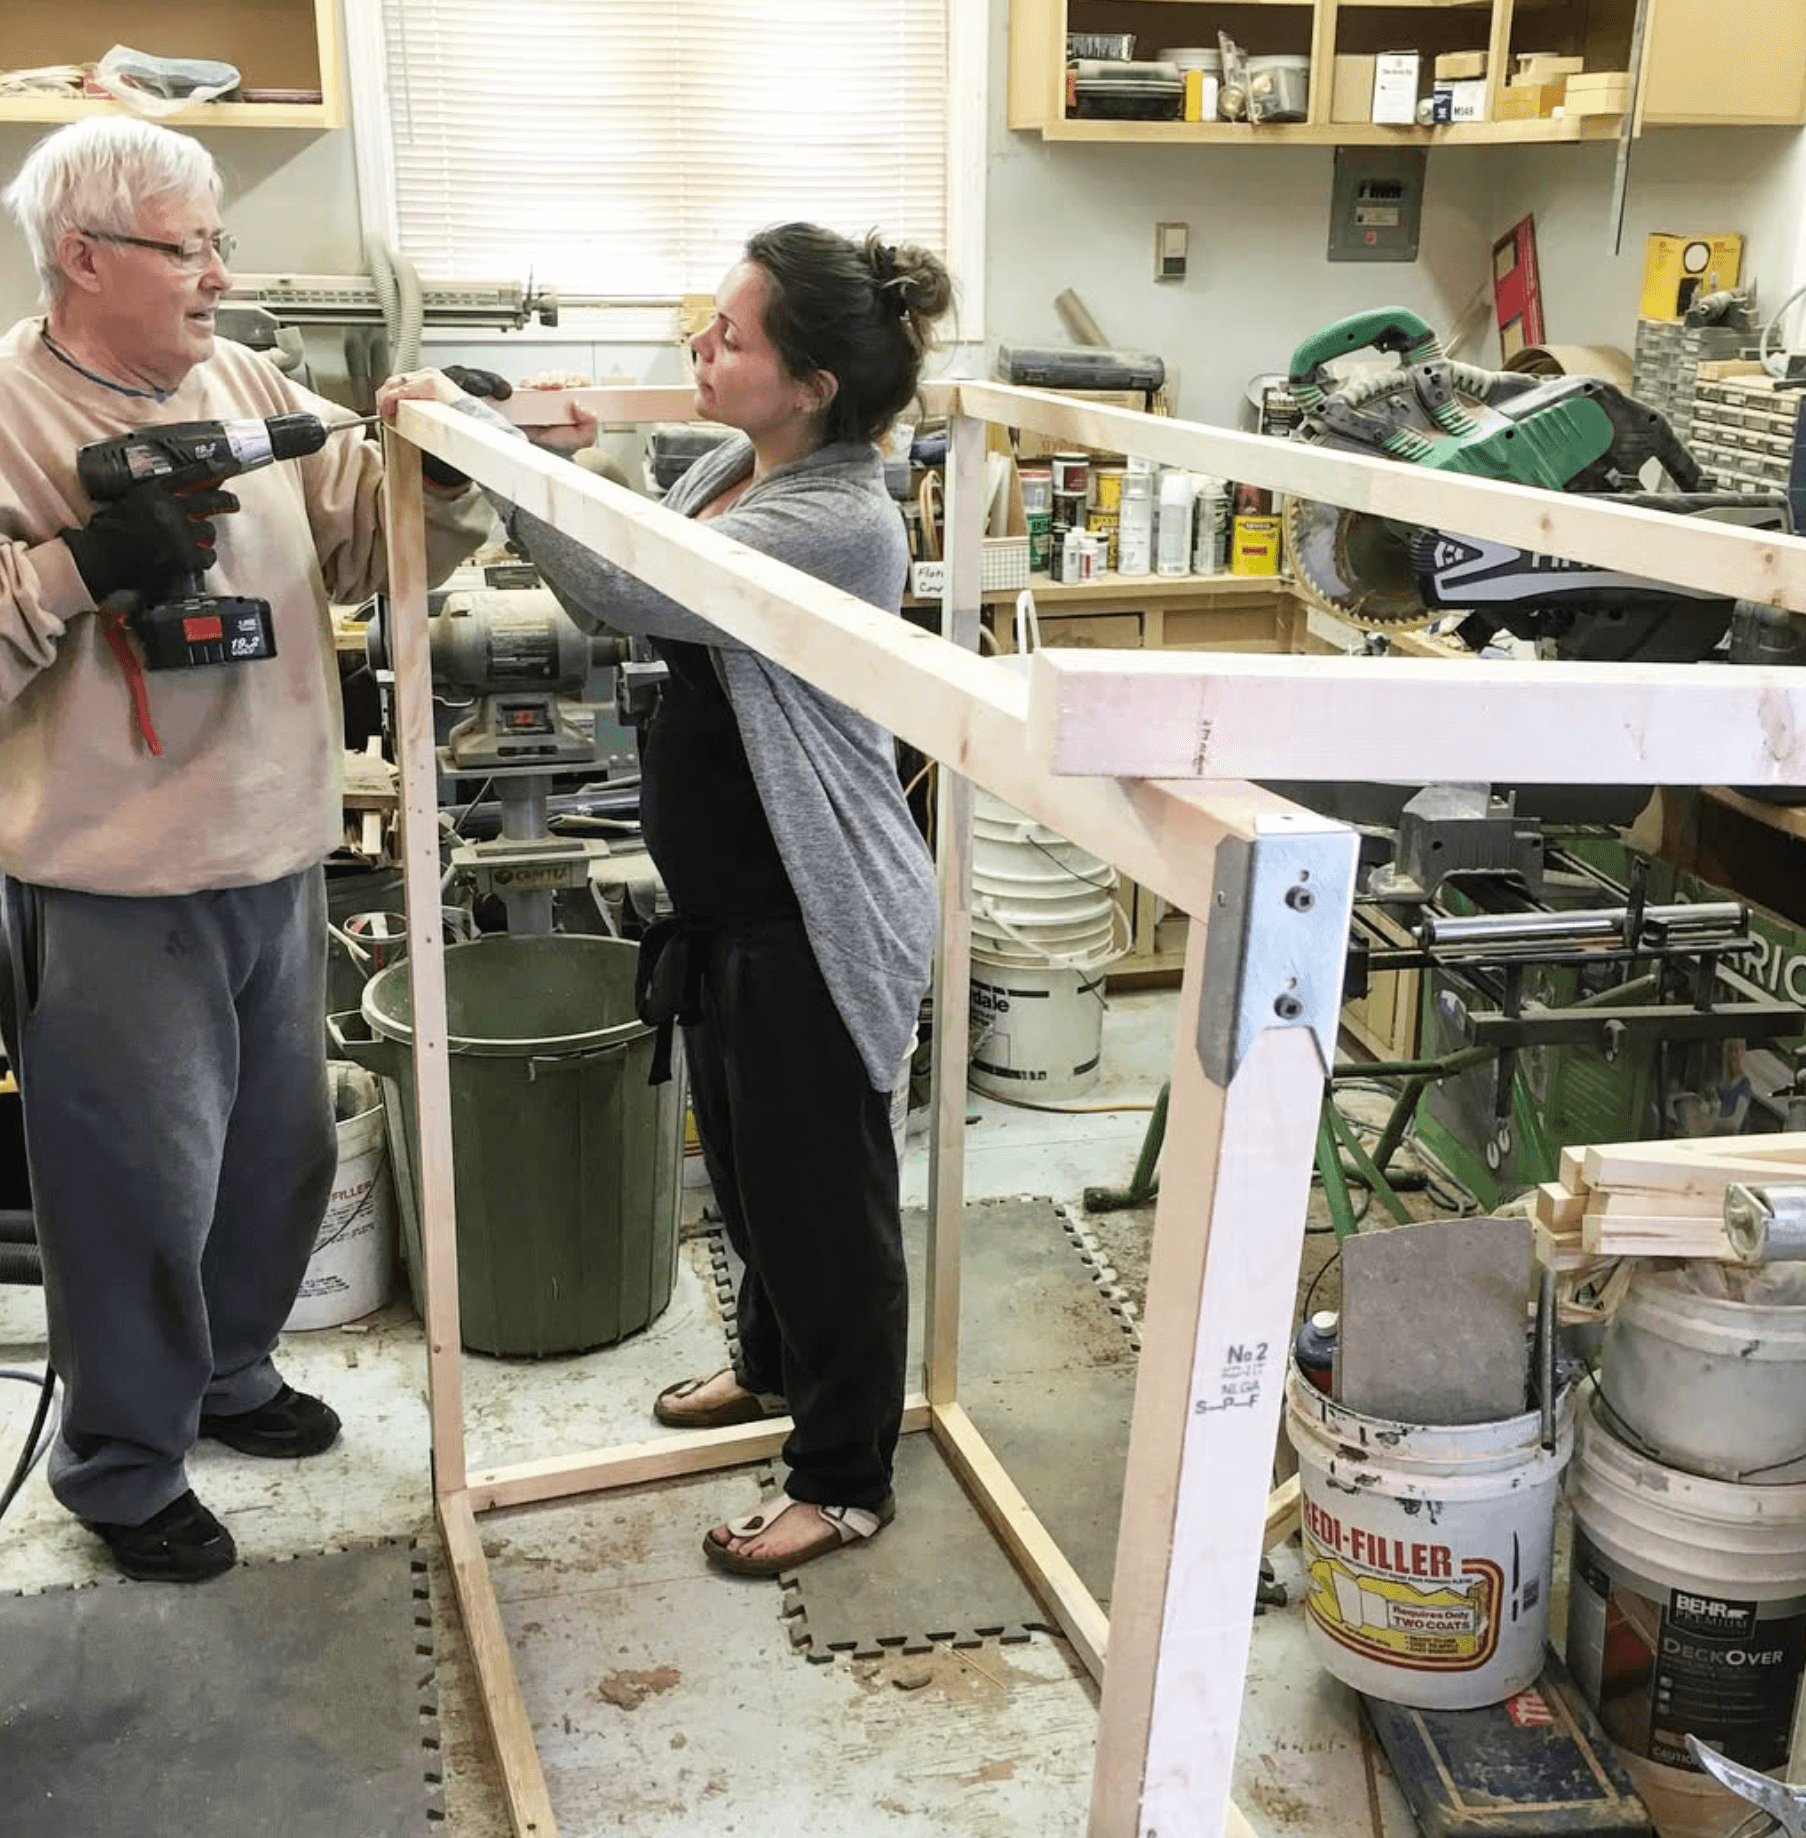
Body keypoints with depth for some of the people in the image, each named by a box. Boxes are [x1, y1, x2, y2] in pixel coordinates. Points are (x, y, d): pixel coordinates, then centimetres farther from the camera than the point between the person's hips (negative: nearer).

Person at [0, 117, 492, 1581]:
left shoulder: (244, 383, 8)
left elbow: (370, 531, 8)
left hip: (278, 863, 7)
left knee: (281, 1156, 21)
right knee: (142, 1188, 6)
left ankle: (230, 1371, 46)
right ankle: (124, 1466, 29)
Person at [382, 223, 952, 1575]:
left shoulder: (837, 521, -25)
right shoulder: (735, 471, 5)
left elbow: (619, 590, -32)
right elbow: (645, 609, 15)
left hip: (815, 920, -10)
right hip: (733, 901, 10)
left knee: (822, 1187, 5)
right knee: (747, 1158, 25)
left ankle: (847, 1480, 24)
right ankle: (778, 1366, 49)